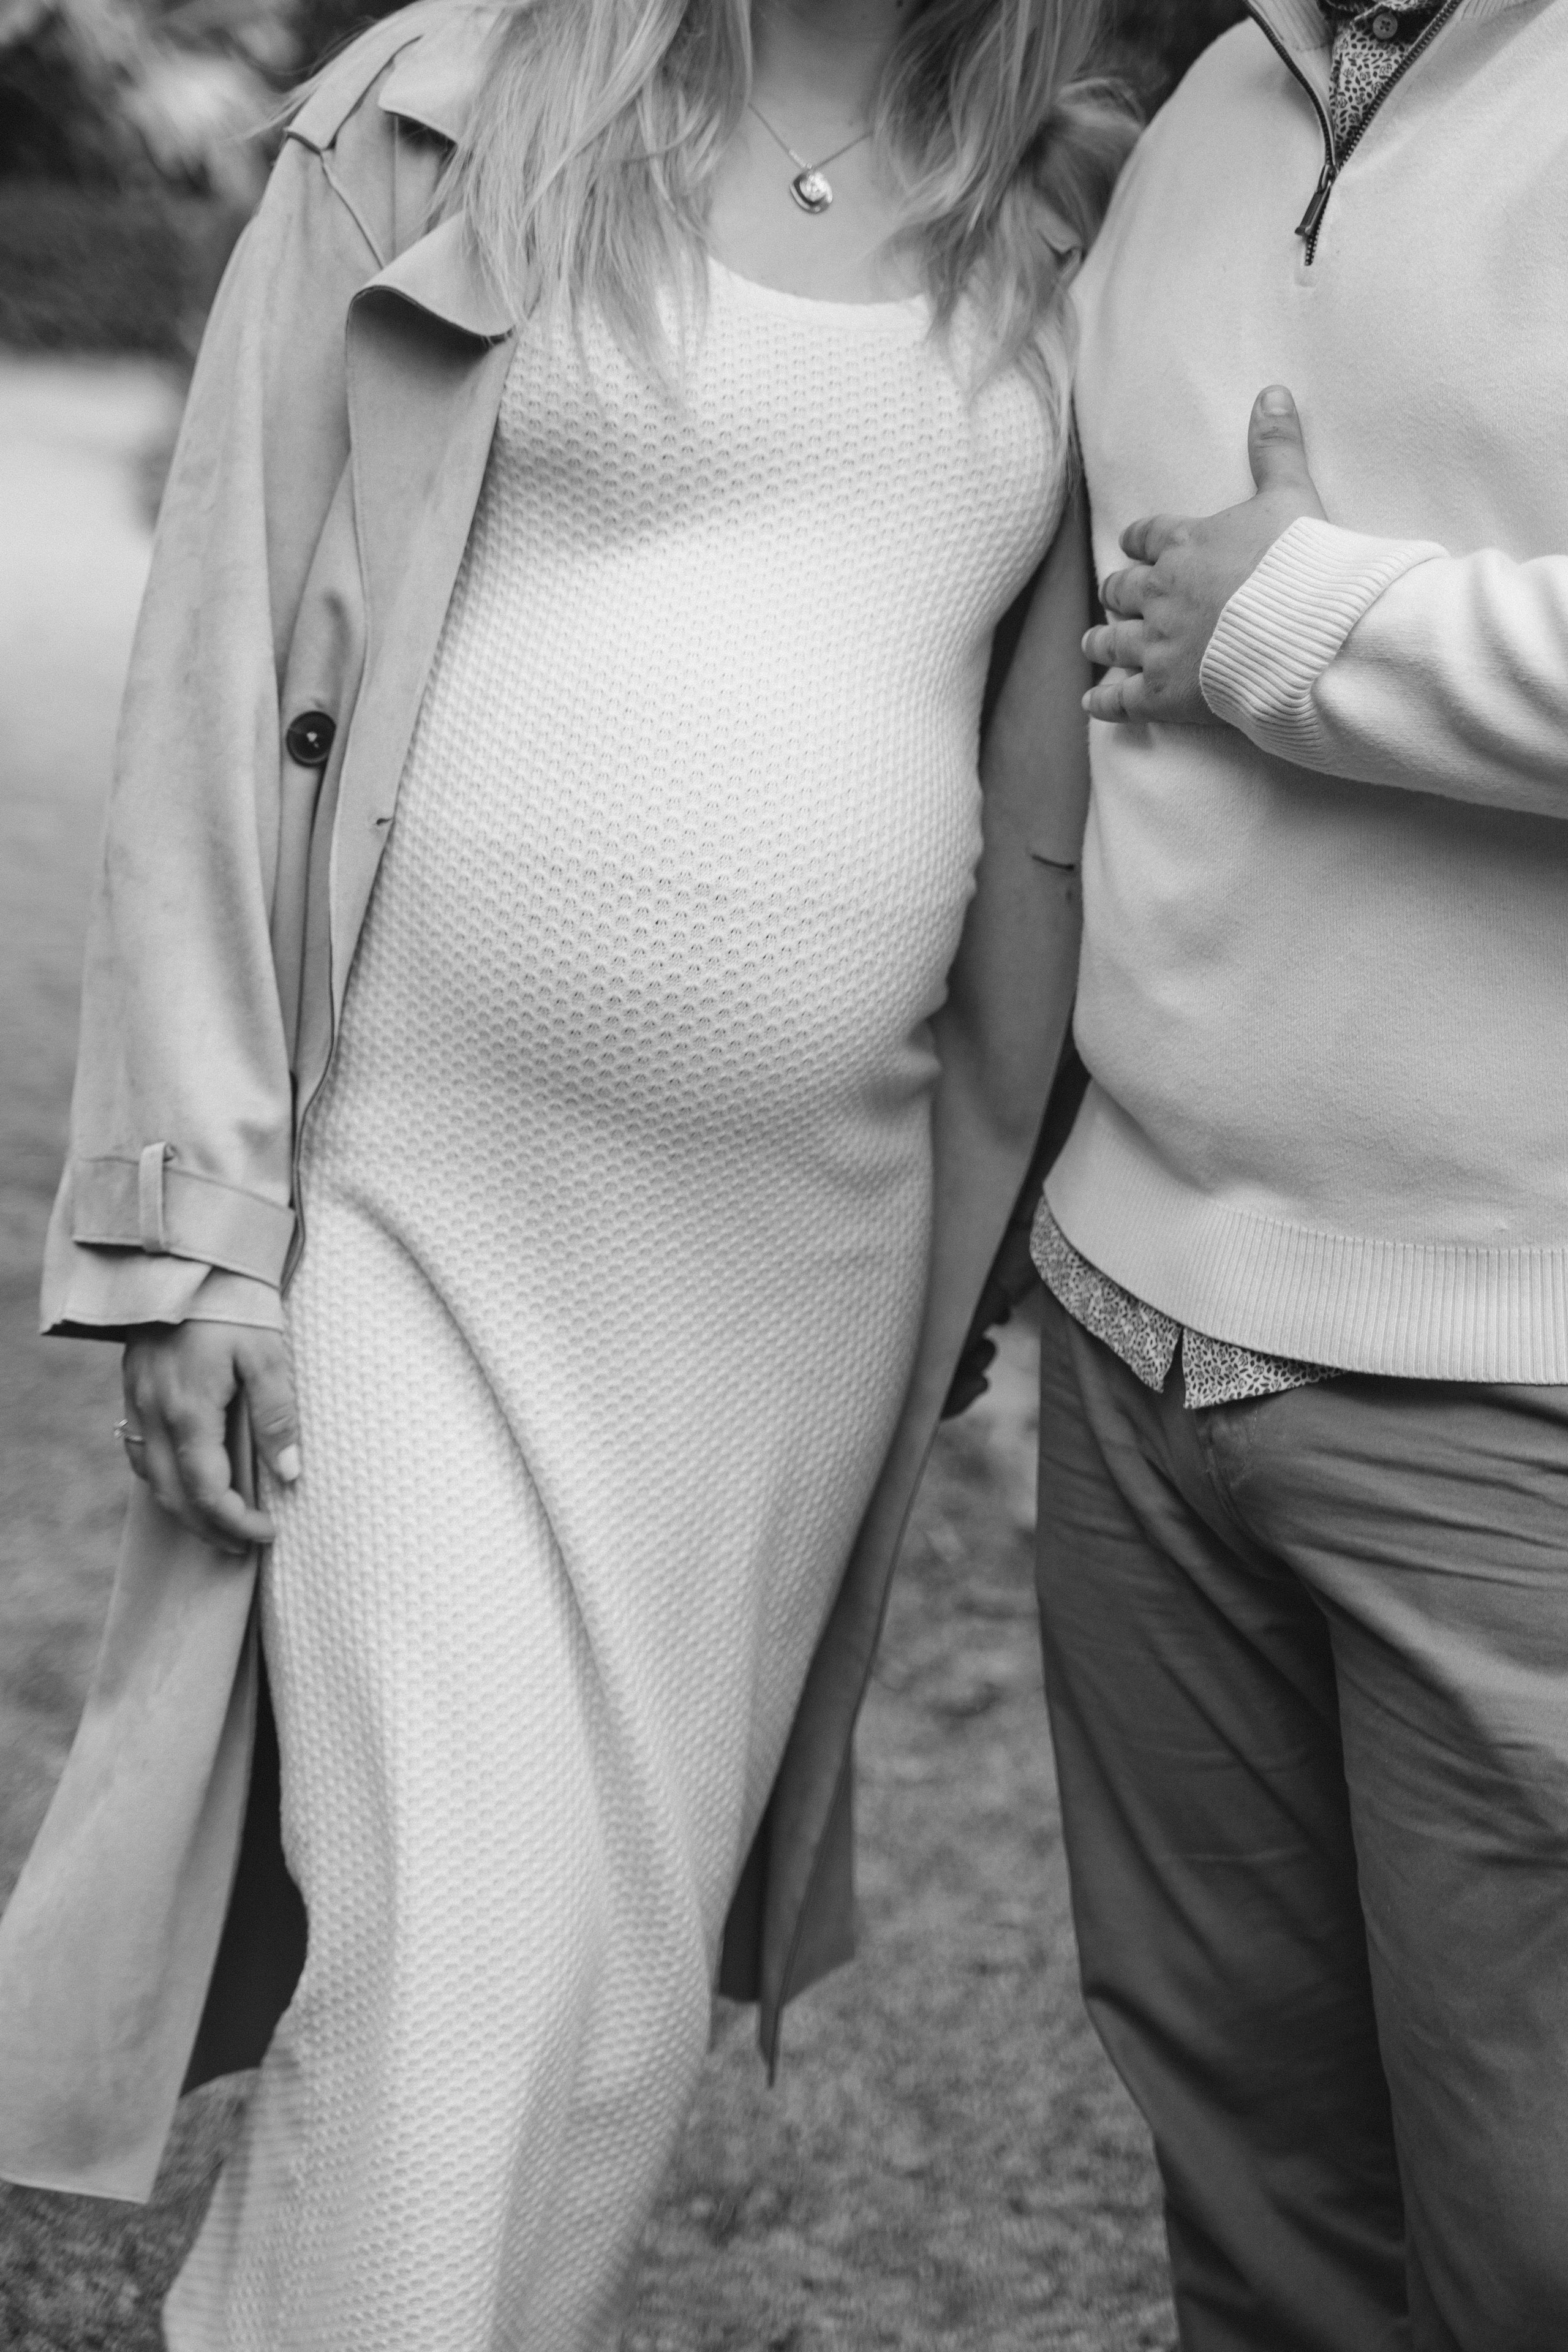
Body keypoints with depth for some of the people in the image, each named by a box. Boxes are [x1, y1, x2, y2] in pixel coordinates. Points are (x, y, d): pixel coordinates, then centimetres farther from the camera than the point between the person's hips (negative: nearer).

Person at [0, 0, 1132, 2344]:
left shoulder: (1062, 240, 8)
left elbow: (1057, 766, 13)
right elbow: (219, 670, -3)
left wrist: (991, 1256, 11)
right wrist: (200, 1210, -7)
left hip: (806, 1249, 4)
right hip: (415, 1200, -3)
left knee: (624, 1997, 11)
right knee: (463, 1979, -9)